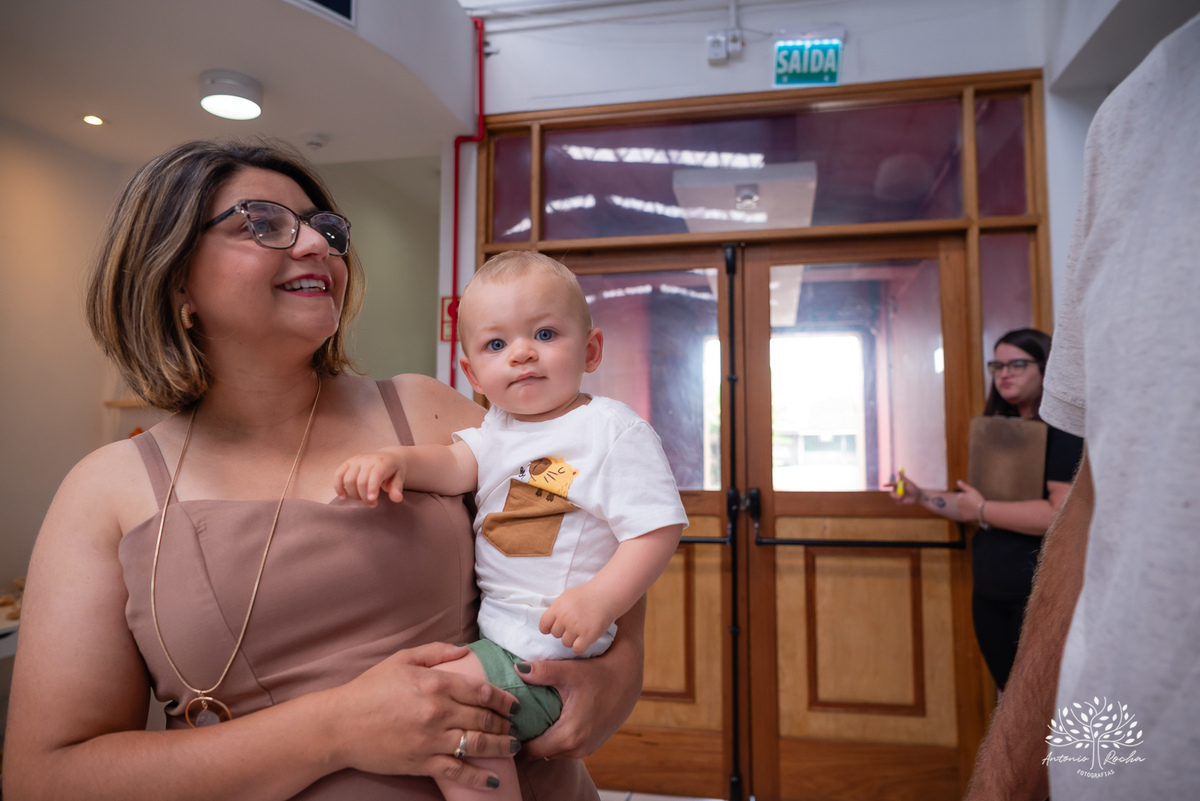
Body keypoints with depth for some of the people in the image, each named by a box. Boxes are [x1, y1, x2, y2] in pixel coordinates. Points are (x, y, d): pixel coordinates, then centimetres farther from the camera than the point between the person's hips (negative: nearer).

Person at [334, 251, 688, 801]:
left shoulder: (615, 431, -14)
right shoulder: (498, 427, 9)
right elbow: (456, 465, -6)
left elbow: (657, 528, -18)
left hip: (549, 641, -8)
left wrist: (602, 598, -30)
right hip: (491, 620, 8)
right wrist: (395, 459, -26)